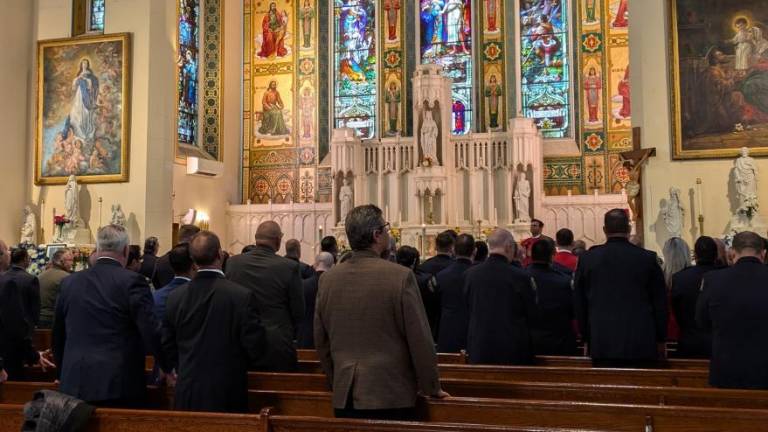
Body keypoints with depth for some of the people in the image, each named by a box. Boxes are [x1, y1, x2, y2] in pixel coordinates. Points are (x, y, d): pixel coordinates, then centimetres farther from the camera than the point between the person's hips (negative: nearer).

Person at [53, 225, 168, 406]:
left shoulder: (69, 282, 8)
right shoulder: (132, 281, -9)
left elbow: (58, 336, 16)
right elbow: (150, 332, -13)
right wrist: (168, 368, 0)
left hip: (74, 385, 5)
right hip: (121, 385, -5)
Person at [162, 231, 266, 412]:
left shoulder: (175, 297, -5)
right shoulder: (242, 296, -17)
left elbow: (168, 346, 4)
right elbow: (255, 346, -12)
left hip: (187, 393, 3)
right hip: (227, 395, -3)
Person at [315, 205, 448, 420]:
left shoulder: (327, 279, 1)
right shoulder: (400, 276, -13)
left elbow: (321, 342, 9)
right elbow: (420, 340, -10)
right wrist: (432, 389, 4)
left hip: (344, 397, 4)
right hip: (390, 396, -4)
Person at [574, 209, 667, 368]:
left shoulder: (587, 259, 0)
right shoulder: (648, 258, -2)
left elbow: (579, 303, 7)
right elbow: (660, 303, 5)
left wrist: (587, 338, 17)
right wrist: (660, 340, 15)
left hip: (602, 343, 1)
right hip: (642, 343, 0)